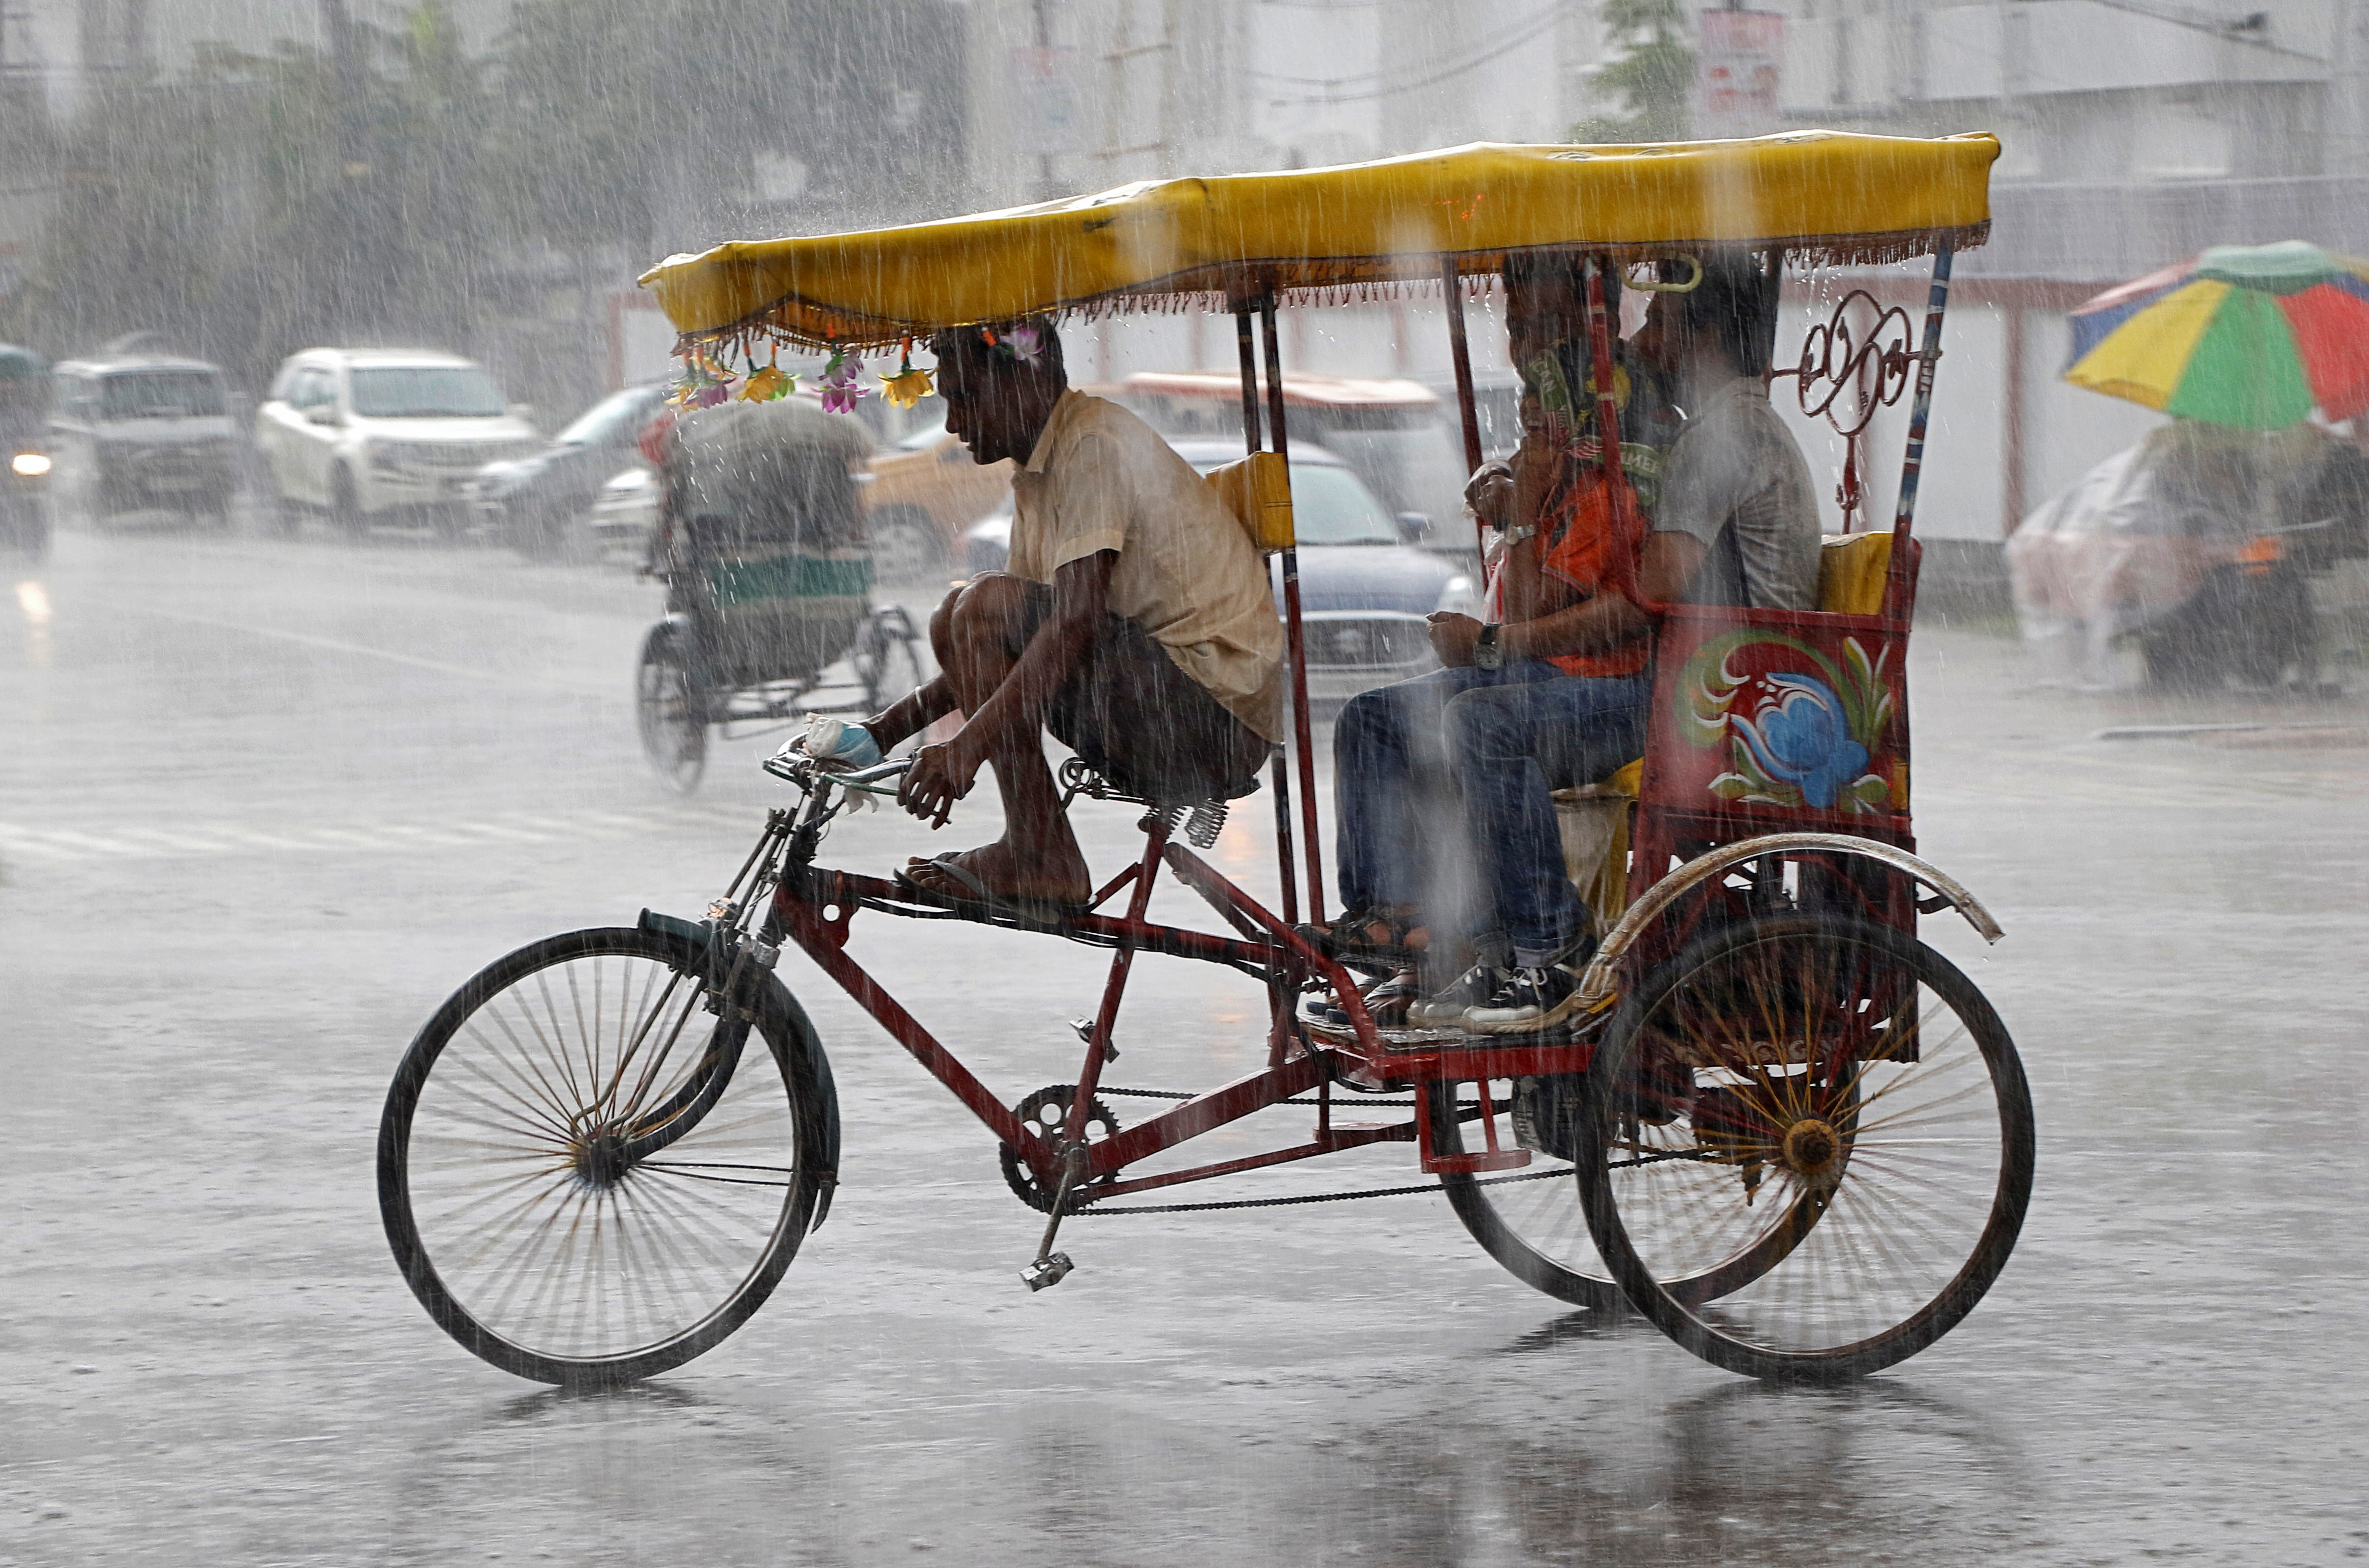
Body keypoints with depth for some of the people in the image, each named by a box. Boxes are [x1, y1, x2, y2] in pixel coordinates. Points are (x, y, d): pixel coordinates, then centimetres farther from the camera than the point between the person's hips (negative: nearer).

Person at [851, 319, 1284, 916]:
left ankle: (1040, 855, -17)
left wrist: (970, 742, -32)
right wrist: (885, 731, 14)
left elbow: (1079, 619, -26)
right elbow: (1001, 658, 24)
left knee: (984, 607, -19)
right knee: (959, 622, 12)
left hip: (1219, 711, -10)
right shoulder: (1038, 477, 18)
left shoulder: (1094, 443, -13)